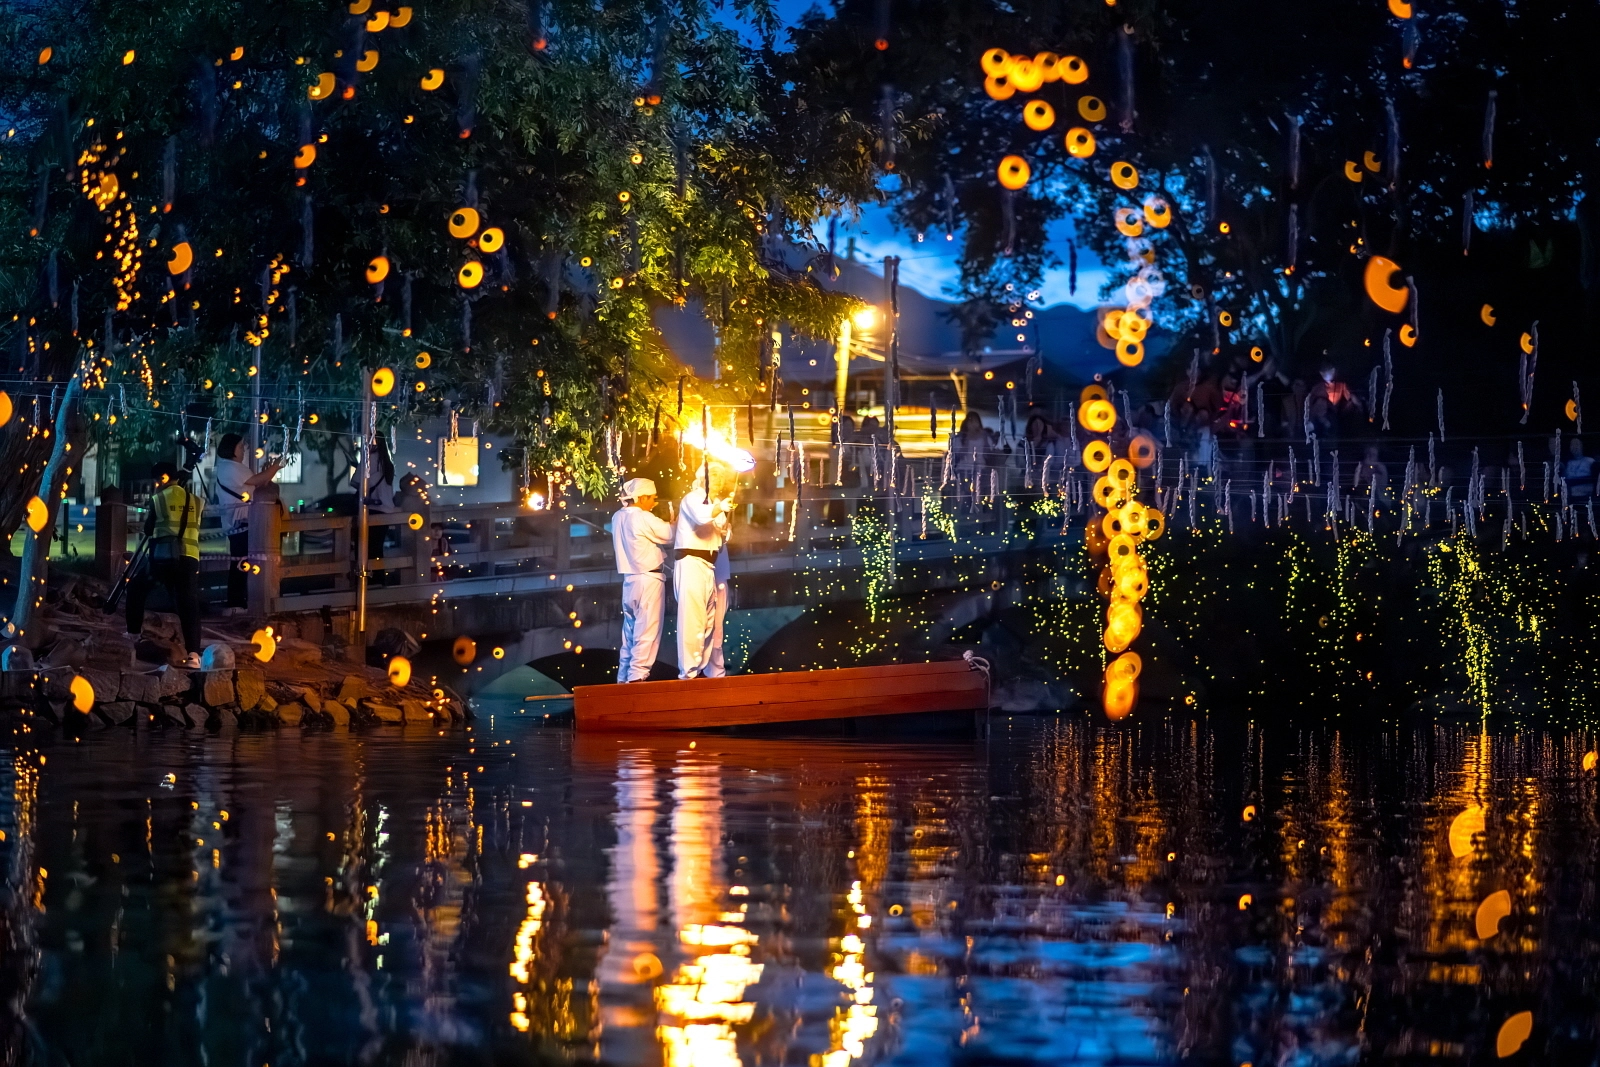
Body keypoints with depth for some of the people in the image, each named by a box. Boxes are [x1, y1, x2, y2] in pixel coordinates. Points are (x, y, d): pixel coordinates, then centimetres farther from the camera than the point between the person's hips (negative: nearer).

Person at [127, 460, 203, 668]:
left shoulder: (159, 498, 5)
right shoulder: (195, 501, 12)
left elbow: (148, 529, 13)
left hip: (162, 555, -2)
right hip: (189, 557, 2)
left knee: (136, 588, 23)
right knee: (188, 604, -7)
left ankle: (134, 633, 23)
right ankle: (193, 653, -23)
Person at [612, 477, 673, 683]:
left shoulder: (618, 518, 9)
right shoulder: (643, 518, -14)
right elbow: (669, 535, -6)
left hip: (629, 579, 8)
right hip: (648, 579, -8)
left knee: (630, 631, 12)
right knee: (647, 631, -5)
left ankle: (624, 677, 13)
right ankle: (637, 676, -8)